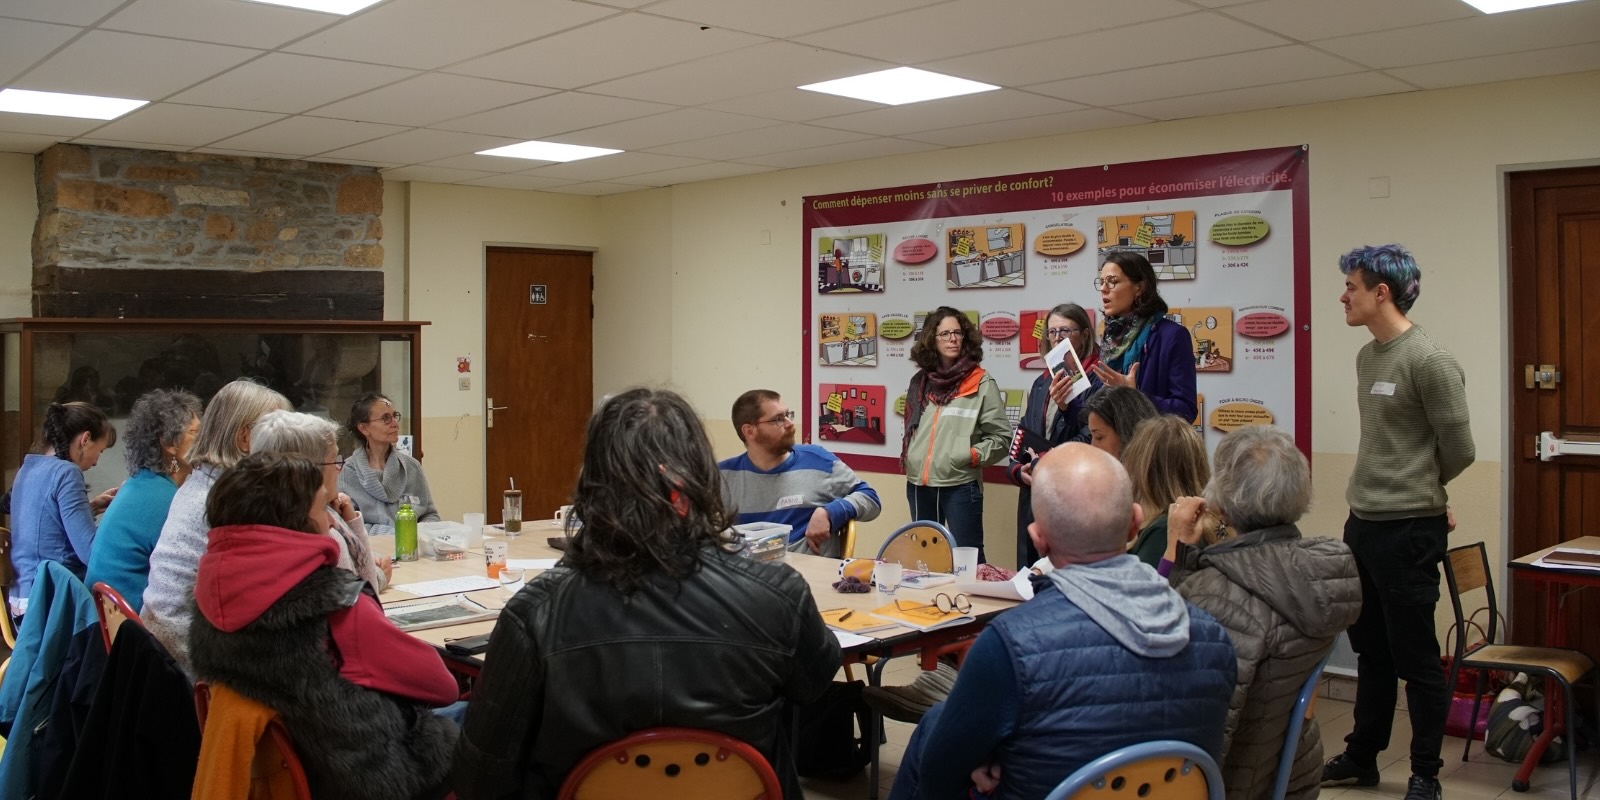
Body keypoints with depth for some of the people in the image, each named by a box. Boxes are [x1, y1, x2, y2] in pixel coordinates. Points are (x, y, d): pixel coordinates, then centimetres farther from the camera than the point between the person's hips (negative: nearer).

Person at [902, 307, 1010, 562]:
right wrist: (906, 455, 10)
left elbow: (1001, 437, -4)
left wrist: (974, 455, -15)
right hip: (918, 485, 6)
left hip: (960, 485, -6)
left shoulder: (981, 383, -4)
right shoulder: (920, 382, 12)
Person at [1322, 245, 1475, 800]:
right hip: (1362, 523, 8)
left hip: (1408, 529, -8)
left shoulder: (1430, 362, -16)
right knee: (1370, 649, 19)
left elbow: (1459, 450, -10)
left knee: (1415, 655, 4)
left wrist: (1419, 493, 5)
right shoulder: (1366, 357, 9)